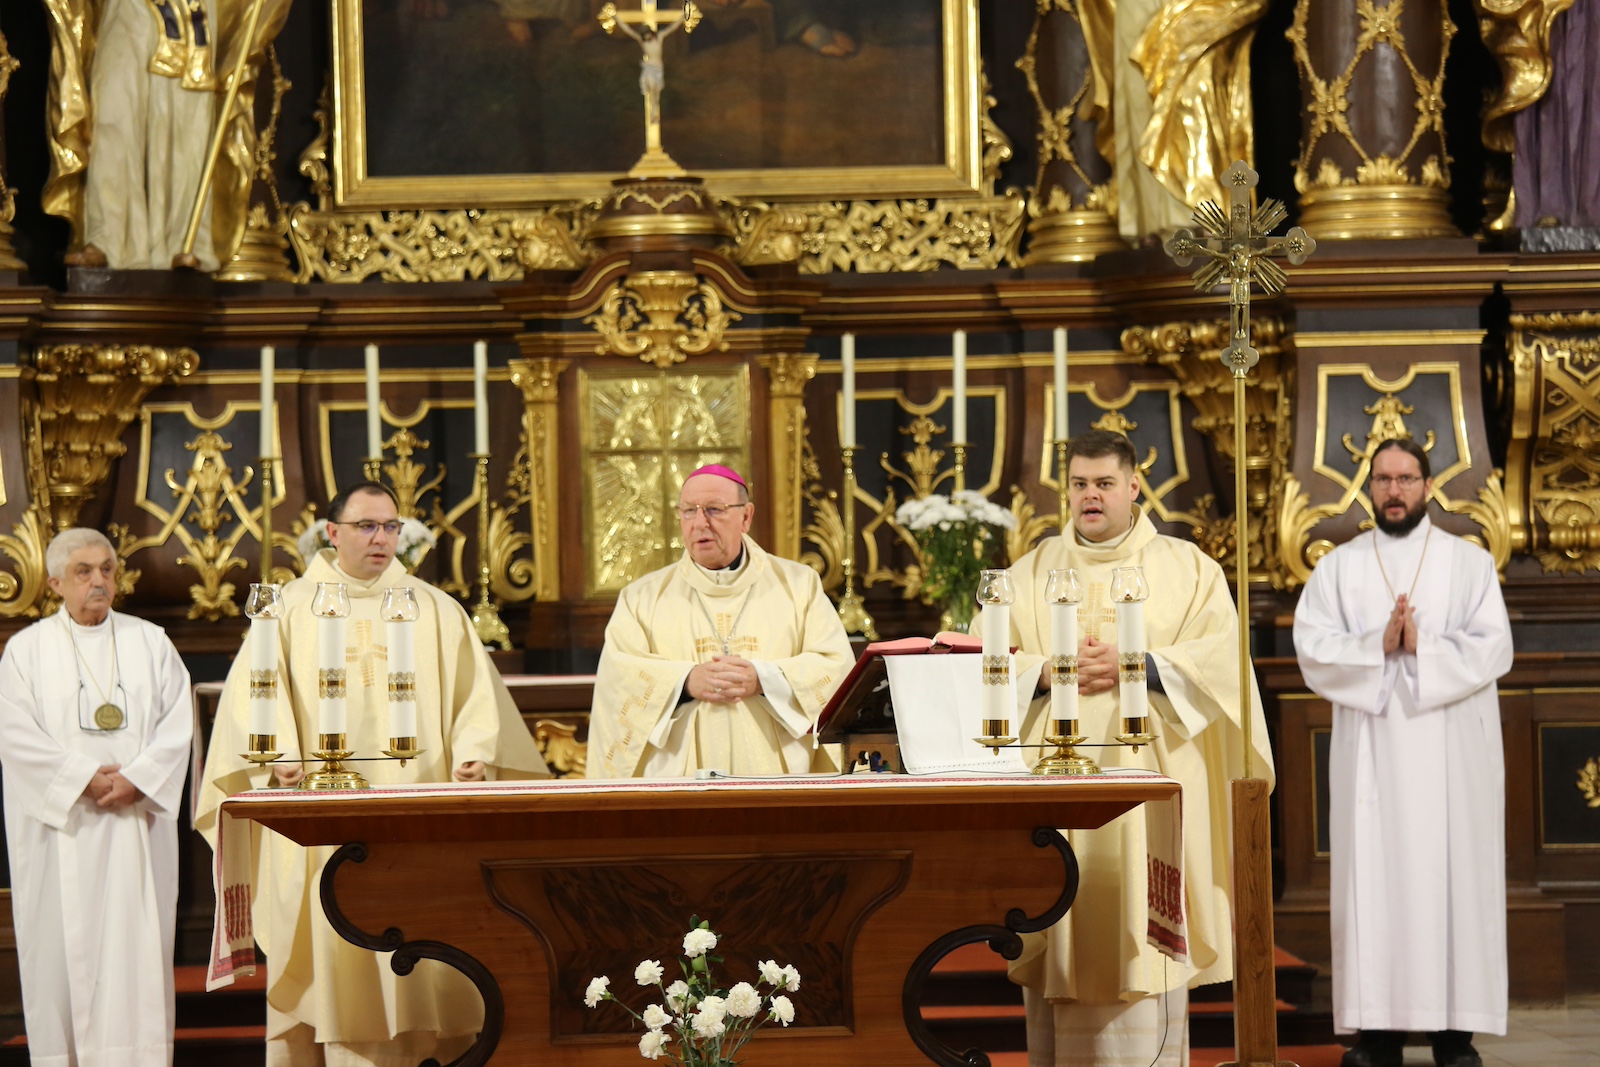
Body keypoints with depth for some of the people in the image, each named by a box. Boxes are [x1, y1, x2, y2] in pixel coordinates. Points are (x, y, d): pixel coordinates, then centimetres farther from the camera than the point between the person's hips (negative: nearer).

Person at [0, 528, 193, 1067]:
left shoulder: (150, 643, 11)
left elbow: (176, 724, 3)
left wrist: (136, 779, -12)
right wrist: (85, 778, -13)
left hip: (137, 820, 2)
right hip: (60, 826, -1)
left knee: (138, 940, -2)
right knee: (64, 943, -4)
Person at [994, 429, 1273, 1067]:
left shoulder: (1188, 569, 8)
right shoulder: (1029, 574, 14)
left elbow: (1221, 657, -4)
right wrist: (1047, 673, -12)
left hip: (1150, 780, -2)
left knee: (1144, 938, -6)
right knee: (1066, 934, -2)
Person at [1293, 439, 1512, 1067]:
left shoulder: (1469, 563, 6)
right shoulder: (1339, 567, 9)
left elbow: (1493, 648, -5)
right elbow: (1312, 647, -2)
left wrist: (1421, 649, -17)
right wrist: (1378, 647, -17)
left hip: (1451, 751, -1)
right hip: (1369, 750, 1)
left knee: (1453, 874, -3)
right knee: (1372, 878, -2)